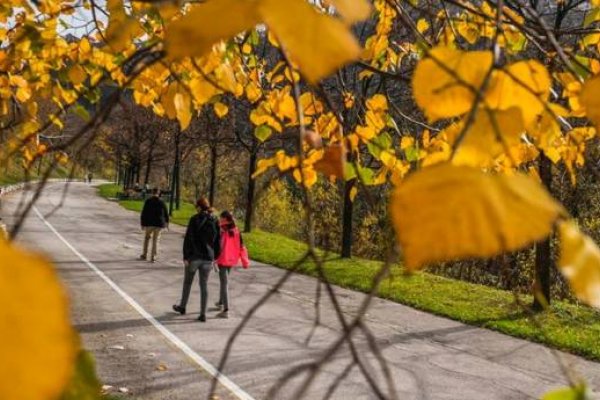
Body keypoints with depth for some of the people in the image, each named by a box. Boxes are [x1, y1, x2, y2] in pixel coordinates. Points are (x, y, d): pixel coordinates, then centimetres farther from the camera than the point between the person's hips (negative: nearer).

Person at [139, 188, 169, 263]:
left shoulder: (148, 201, -6)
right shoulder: (162, 202, -2)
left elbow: (143, 213, -6)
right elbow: (166, 214, 6)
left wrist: (142, 223, 3)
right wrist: (166, 222, 21)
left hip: (149, 223, -1)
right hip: (159, 224, 1)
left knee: (147, 238, 19)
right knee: (155, 240, 7)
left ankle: (144, 255, 23)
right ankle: (153, 257, 4)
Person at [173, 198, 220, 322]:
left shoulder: (195, 220, -10)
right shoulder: (215, 221, 3)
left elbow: (188, 239, -12)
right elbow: (217, 241, 7)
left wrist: (185, 256, -8)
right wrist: (215, 257, 14)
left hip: (194, 256, -3)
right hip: (208, 258, 3)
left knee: (187, 282, 16)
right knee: (204, 285, 7)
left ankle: (182, 307, 32)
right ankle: (203, 314, 6)